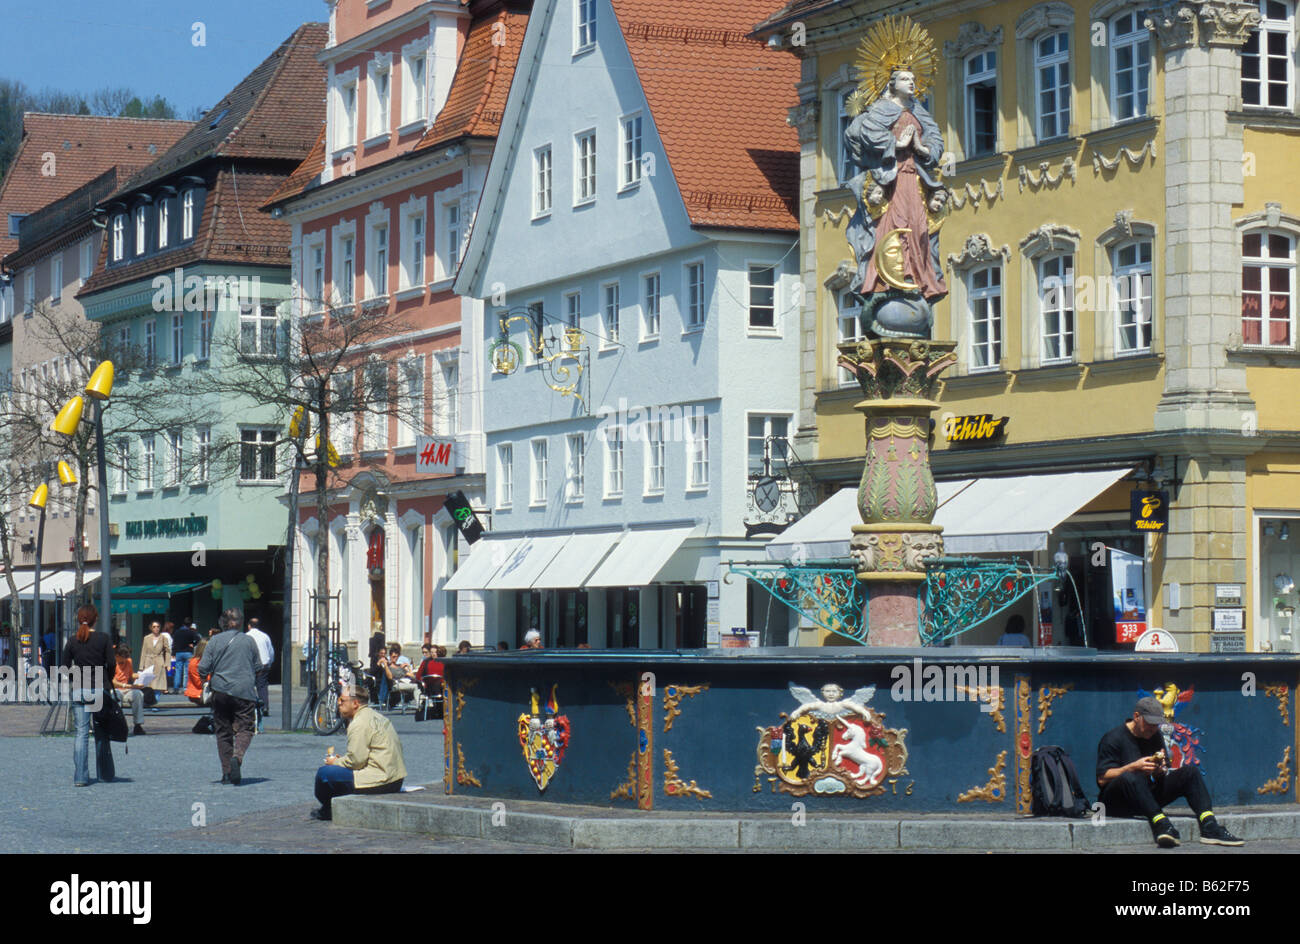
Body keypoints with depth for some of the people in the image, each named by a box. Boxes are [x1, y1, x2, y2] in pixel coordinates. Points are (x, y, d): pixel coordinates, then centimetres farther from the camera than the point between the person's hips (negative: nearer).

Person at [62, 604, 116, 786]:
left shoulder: (72, 642, 2)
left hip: (79, 691, 1)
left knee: (81, 732, 1)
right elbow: (112, 664, -7)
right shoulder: (103, 639, -3)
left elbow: (64, 667, 2)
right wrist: (107, 681, 10)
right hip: (100, 690, -1)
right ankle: (106, 774, 18)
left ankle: (80, 777, -8)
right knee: (102, 733, 10)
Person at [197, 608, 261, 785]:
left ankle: (227, 772, 7)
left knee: (223, 731, 9)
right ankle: (237, 757, -28)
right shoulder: (248, 641, 3)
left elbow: (203, 668, -3)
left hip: (221, 691, 1)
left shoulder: (215, 640, 1)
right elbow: (258, 667, 9)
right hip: (245, 691, -1)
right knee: (245, 728, 1)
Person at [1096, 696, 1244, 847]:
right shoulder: (1113, 738, -8)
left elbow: (1160, 778, 14)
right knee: (1129, 778, -40)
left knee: (1190, 771, -6)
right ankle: (1161, 823, -53)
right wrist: (1134, 767, -24)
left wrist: (1159, 770, -10)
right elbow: (1102, 779, -16)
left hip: (1148, 798, 7)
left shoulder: (1155, 736, 13)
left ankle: (1209, 827, -25)